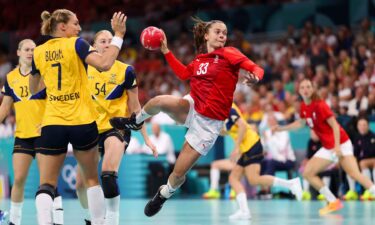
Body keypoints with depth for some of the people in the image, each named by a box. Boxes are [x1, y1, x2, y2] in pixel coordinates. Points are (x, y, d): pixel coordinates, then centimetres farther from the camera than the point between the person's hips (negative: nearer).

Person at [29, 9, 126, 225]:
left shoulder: (39, 52, 7)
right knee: (92, 178, 16)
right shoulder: (75, 44, -5)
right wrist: (118, 35, -12)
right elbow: (104, 64, -21)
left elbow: (33, 89, 21)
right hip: (82, 122, -2)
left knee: (46, 184, 0)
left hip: (52, 124, 2)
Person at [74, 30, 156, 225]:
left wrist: (146, 137, 2)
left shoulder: (125, 71, -5)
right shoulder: (85, 69, 2)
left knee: (108, 174, -30)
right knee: (81, 183, 4)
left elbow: (135, 107, 2)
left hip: (117, 127, -4)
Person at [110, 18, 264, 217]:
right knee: (160, 101, -28)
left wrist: (254, 77, -41)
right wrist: (166, 52, 19)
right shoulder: (200, 59, 6)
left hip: (208, 123, -4)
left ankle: (164, 194, 31)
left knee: (178, 174, -3)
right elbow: (184, 74, 23)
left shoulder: (229, 54, -9)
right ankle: (135, 121, 5)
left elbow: (256, 69, -17)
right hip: (191, 107, 4)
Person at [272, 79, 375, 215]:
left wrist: (337, 146, -27)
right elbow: (300, 123, 27)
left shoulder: (319, 105, -16)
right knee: (308, 173, 1)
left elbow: (334, 125, -18)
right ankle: (334, 202, 5)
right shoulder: (304, 107, 6)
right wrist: (281, 128, 24)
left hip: (340, 144, -8)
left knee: (354, 174, -24)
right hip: (327, 148, 8)